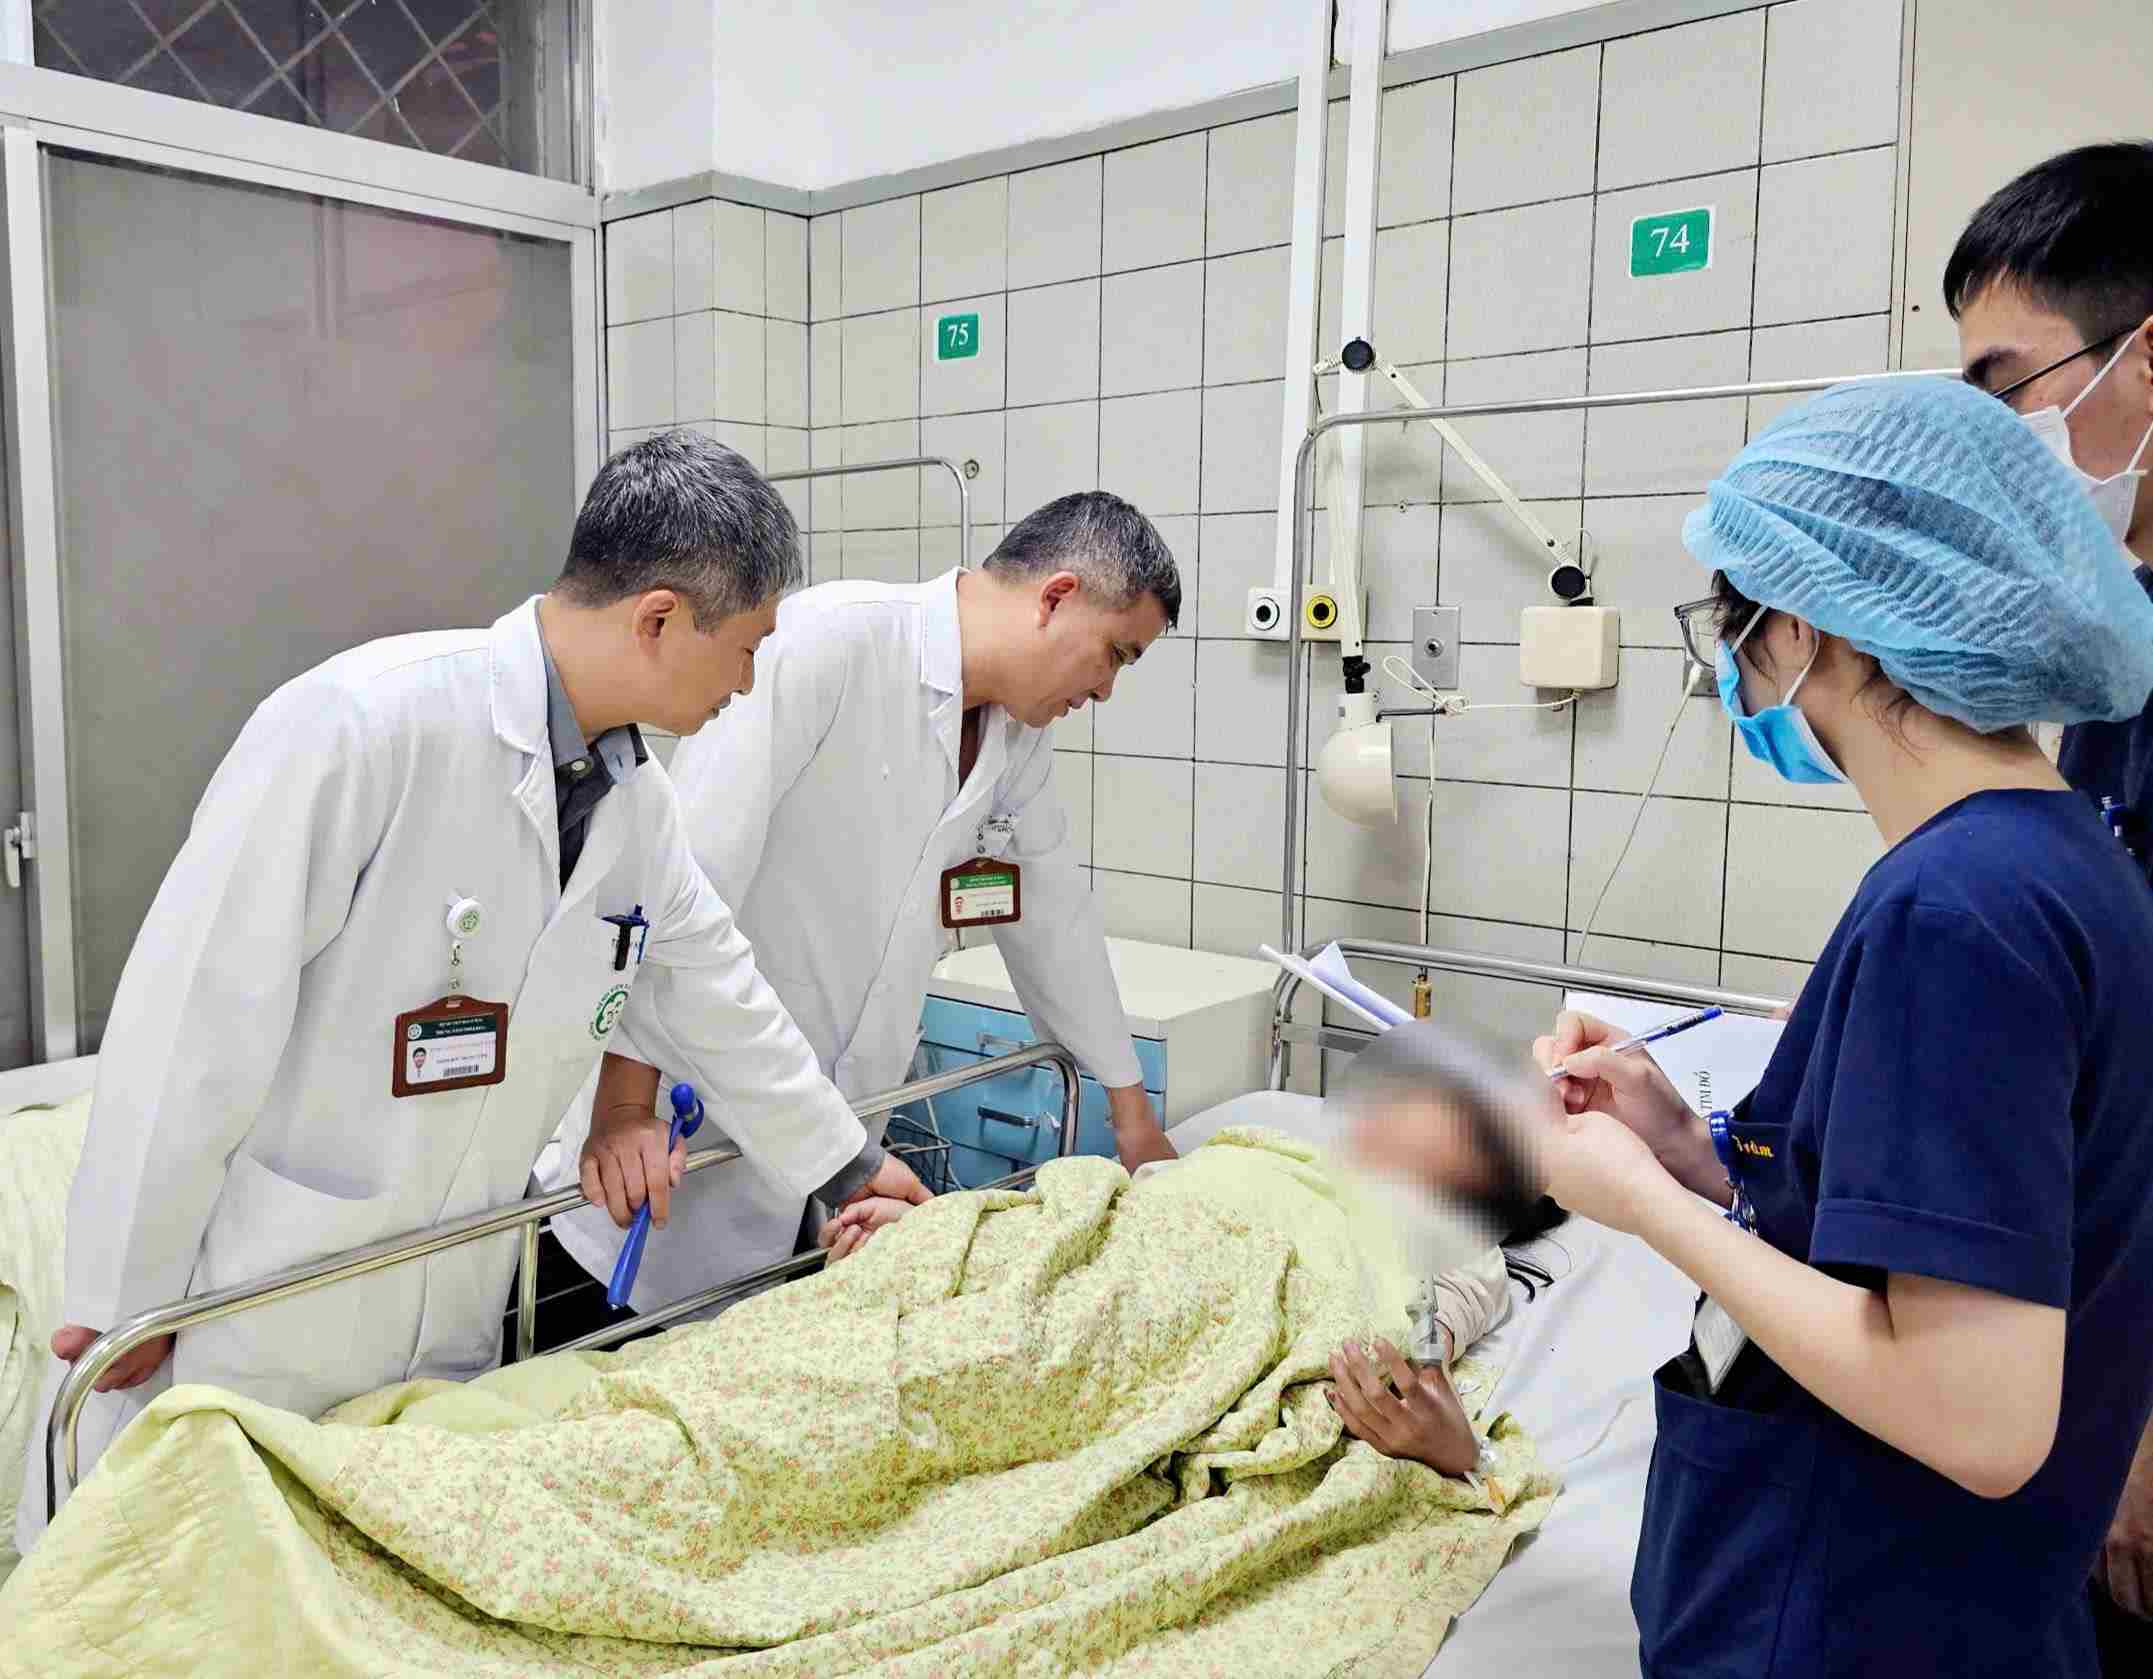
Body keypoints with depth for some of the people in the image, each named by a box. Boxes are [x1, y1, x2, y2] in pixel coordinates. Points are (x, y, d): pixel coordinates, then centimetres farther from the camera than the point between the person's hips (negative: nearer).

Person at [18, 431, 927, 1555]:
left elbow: (721, 1009, 15)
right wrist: (124, 1295, -13)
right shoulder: (364, 722, -22)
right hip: (243, 1319, -6)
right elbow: (192, 1016, -19)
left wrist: (851, 1166, 24)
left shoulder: (640, 806, 2)